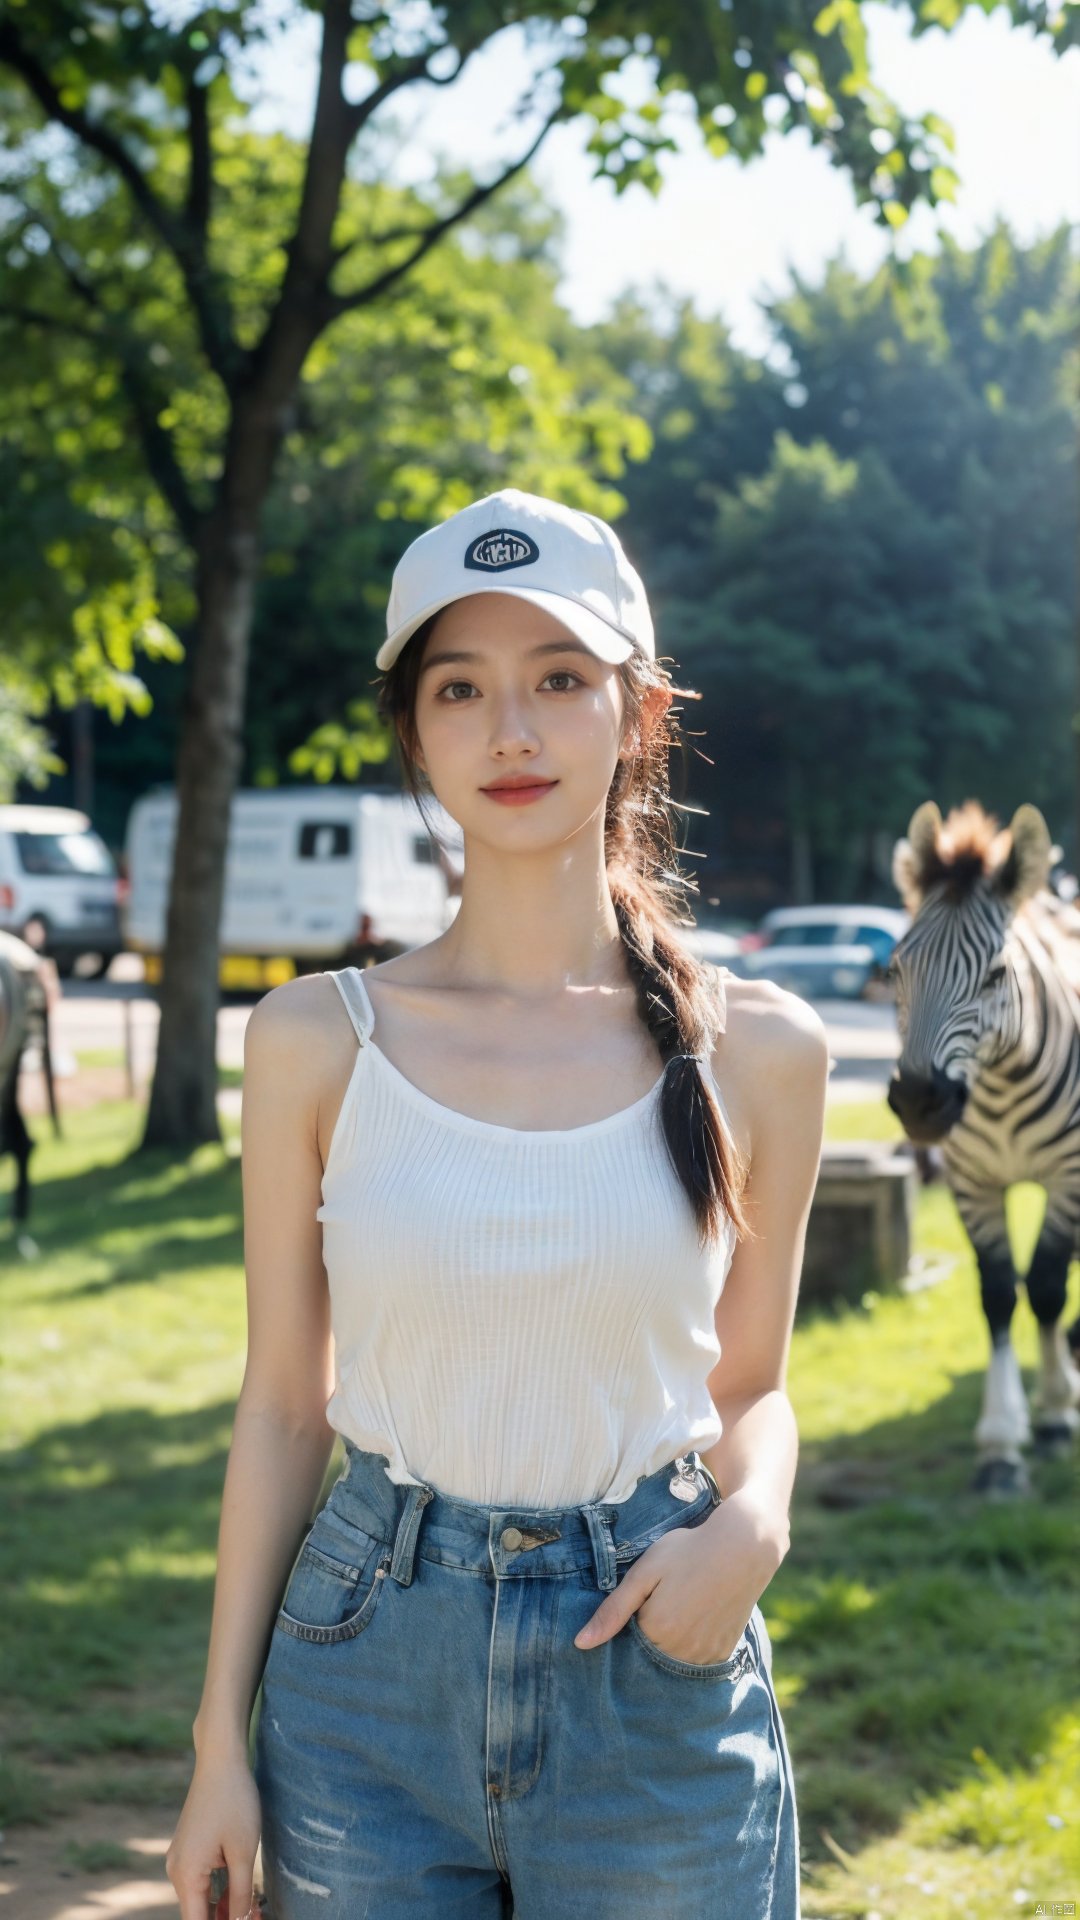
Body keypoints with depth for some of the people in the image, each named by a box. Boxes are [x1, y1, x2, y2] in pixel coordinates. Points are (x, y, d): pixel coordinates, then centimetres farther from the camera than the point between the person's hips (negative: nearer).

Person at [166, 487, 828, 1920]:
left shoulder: (757, 1050, -3)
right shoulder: (318, 1040, -3)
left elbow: (750, 1382, 8)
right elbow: (283, 1404, 2)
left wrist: (755, 1521, -13)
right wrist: (221, 1741, 1)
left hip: (656, 1679, 0)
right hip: (367, 1678, 0)